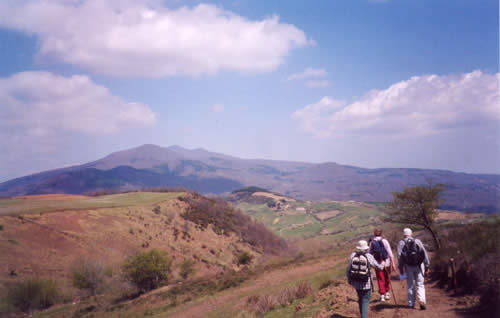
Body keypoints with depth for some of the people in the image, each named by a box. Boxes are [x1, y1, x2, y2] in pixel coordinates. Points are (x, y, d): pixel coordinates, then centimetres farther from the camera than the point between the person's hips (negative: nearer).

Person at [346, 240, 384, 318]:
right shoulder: (369, 257, -13)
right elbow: (379, 267, -3)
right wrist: (382, 264, 20)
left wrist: (349, 279, 16)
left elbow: (348, 270, 0)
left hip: (356, 283, 4)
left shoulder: (353, 256, -5)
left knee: (360, 299, 23)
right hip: (366, 283, -4)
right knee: (365, 301, 6)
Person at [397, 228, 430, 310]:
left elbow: (400, 256, -5)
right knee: (420, 285, 6)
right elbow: (424, 253, -3)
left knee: (410, 285, 11)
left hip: (408, 266, 0)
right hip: (419, 266, 0)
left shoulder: (401, 243, 2)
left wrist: (401, 268, -1)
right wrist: (427, 265, 0)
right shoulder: (417, 241, 3)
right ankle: (422, 301, -12)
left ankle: (411, 304, 14)